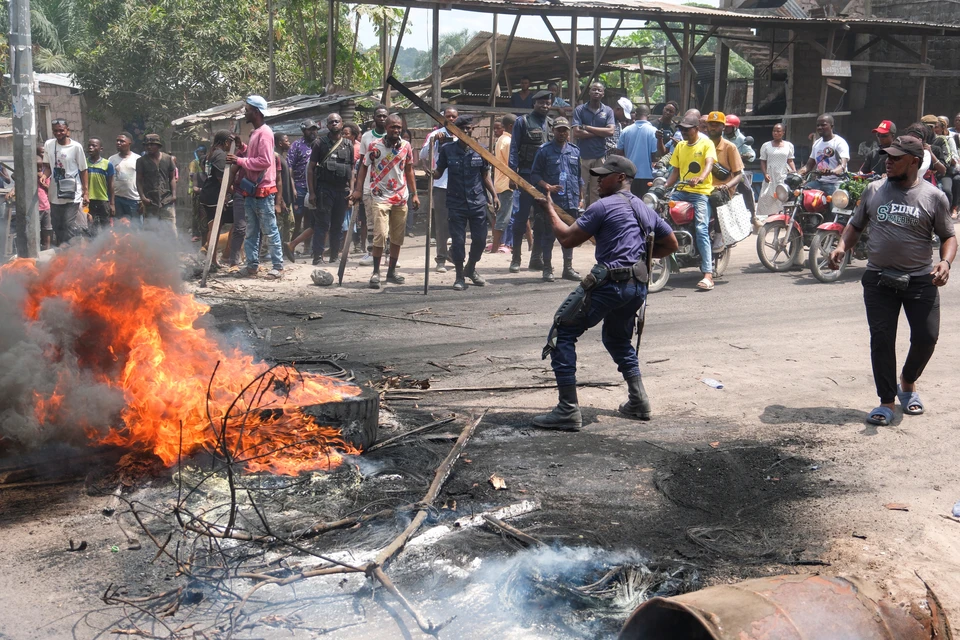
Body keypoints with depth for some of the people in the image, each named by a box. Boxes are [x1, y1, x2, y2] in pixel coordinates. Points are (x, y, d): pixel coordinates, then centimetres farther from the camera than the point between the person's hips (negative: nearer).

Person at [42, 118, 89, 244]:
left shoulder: (76, 147, -8)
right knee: (58, 227, 10)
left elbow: (83, 170, -2)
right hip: (55, 195, 4)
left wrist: (85, 192, -3)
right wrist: (44, 176, -9)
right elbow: (47, 166, 13)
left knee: (70, 226, -8)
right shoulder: (48, 144, 3)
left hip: (72, 194, -4)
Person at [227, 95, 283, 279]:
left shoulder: (265, 133, -12)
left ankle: (278, 266, 2)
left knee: (270, 231, -4)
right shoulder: (254, 133, 17)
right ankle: (252, 265, 14)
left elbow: (265, 161, -20)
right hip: (251, 191, 9)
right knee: (251, 232, 10)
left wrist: (240, 161, -16)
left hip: (263, 191, -9)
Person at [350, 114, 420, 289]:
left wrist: (415, 193, 11)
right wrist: (358, 189, -7)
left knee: (397, 237, 8)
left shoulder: (406, 146, 5)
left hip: (400, 198, 4)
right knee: (380, 235, -13)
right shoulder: (374, 146, -5)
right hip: (380, 197, -4)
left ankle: (392, 271, 20)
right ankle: (376, 272, -2)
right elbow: (364, 167, 3)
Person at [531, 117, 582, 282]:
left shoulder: (575, 150, 12)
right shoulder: (545, 150, -1)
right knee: (549, 235, 1)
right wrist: (548, 186, -16)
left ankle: (568, 268, 21)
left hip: (571, 201, 4)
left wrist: (580, 197, 15)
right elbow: (535, 175, -2)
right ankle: (547, 269, 9)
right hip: (551, 200, -4)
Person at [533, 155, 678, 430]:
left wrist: (550, 210, 8)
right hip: (638, 287, 8)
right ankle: (638, 402, 21)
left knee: (562, 335, -2)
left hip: (609, 282, -8)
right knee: (618, 340, 30)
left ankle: (568, 411, -10)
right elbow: (671, 245, 24)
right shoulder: (645, 209, 18)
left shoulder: (604, 206, -5)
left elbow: (568, 238, -6)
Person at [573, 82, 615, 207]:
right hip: (582, 156, -1)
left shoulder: (608, 111, 7)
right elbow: (577, 133, -9)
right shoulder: (580, 110, 2)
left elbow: (610, 131, -7)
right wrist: (600, 133, -7)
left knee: (596, 190, 5)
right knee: (581, 189, -1)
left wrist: (587, 127, -7)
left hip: (600, 156, 1)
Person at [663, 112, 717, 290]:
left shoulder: (706, 143, -1)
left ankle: (708, 275, -25)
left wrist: (700, 177, -40)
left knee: (701, 230, -20)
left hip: (701, 192, -6)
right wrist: (664, 186, 1)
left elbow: (709, 164, -19)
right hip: (682, 191, 7)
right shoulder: (680, 146, 18)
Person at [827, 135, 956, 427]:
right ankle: (886, 401, 10)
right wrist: (842, 247, -6)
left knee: (926, 337, 0)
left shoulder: (933, 197, -1)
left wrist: (945, 262, -16)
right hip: (879, 279, 1)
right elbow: (855, 225, 13)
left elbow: (948, 236, 3)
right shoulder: (874, 190, 5)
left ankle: (907, 382, 31)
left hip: (920, 280, -1)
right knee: (881, 339, -1)